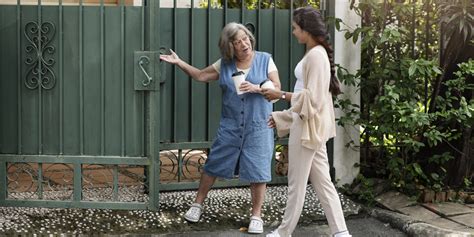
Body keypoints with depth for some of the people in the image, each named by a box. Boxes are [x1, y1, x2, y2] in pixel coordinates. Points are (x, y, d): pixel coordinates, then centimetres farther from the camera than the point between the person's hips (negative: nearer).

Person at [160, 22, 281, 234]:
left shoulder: (265, 60, -2)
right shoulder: (224, 64, 4)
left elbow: (277, 88, -5)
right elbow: (201, 76, 10)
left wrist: (256, 88, -21)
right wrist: (178, 62, 4)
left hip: (258, 127, -2)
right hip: (230, 126, 2)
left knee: (257, 172, -1)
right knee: (213, 165, 7)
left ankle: (256, 216, 11)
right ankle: (197, 204, 24)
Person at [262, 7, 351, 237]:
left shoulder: (315, 55, -16)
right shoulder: (315, 54, 14)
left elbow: (312, 97, -21)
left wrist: (281, 95, -16)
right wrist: (282, 116, 20)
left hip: (307, 127, -10)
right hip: (309, 125, 10)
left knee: (297, 183, 2)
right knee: (322, 181, 9)